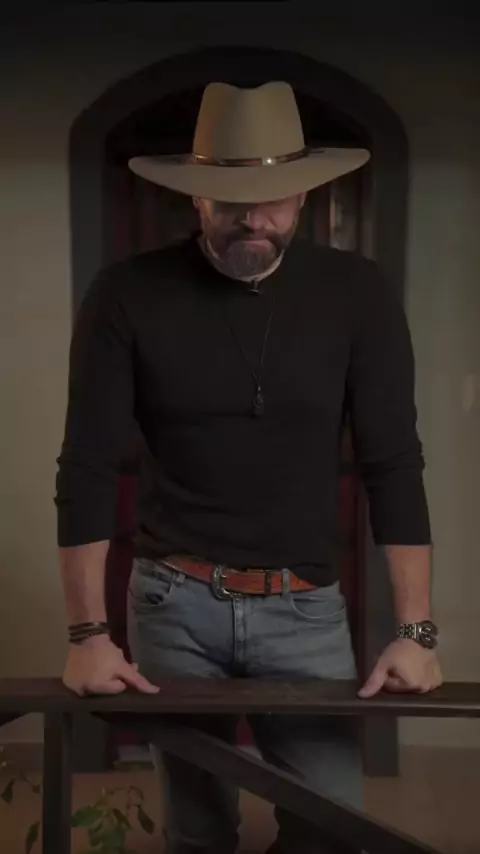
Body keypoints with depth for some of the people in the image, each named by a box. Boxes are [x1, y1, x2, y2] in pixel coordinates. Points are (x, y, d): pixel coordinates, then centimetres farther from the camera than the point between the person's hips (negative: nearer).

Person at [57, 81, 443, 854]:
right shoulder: (128, 297, -6)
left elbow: (393, 465, -4)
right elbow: (87, 469, -5)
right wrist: (89, 631, -10)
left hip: (306, 606, 1)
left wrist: (415, 628, -8)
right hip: (174, 600, 0)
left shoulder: (356, 294, -4)